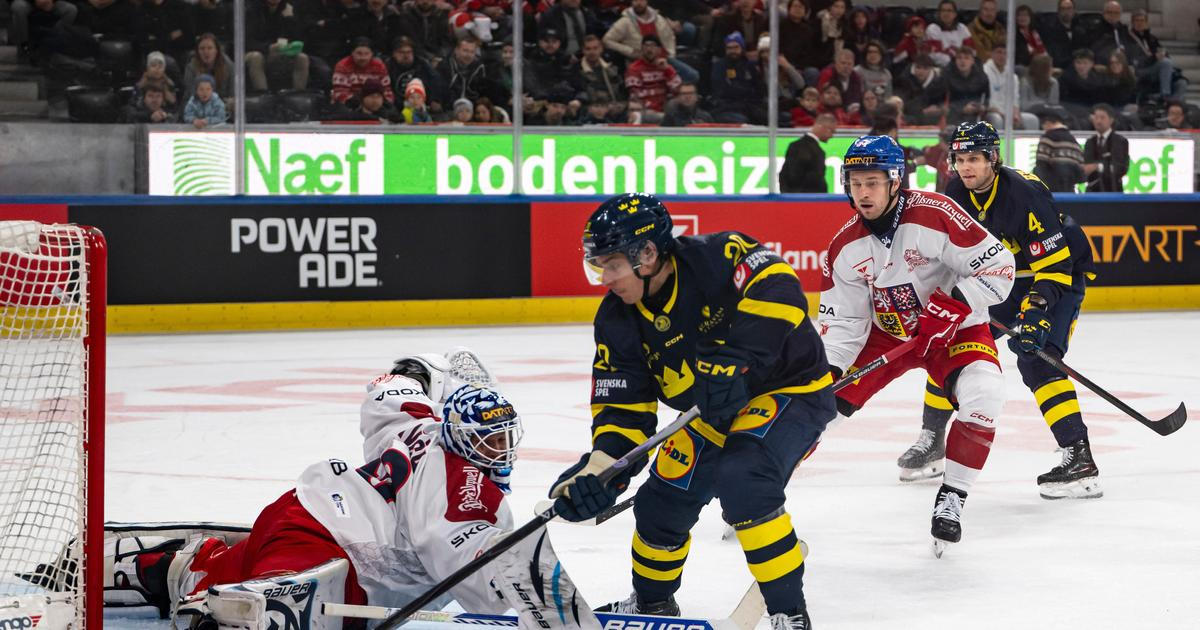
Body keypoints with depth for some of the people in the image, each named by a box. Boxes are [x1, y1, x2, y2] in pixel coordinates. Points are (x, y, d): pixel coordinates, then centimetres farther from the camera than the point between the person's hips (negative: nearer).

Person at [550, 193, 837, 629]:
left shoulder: (717, 257, -26)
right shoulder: (619, 323, -8)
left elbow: (778, 289, -39)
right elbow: (621, 407, -8)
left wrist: (734, 359, -45)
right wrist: (601, 468, -26)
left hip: (790, 389, -7)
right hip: (712, 414, 7)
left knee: (741, 480, -30)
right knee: (662, 502, 7)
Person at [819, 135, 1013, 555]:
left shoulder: (935, 215, -26)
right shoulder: (846, 247, -10)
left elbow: (996, 264, -22)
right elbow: (843, 319, -4)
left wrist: (952, 304, -29)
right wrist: (826, 370, -18)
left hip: (954, 328, -4)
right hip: (885, 333, 4)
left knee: (982, 395, -30)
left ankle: (950, 500, -16)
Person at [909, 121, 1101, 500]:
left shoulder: (1024, 194, -29)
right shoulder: (957, 196, -8)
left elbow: (1055, 264, -30)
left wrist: (1035, 311, -38)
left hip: (1059, 276, -8)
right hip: (1001, 280, 8)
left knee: (1035, 360, -26)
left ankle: (1079, 459, -32)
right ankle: (931, 440, 23)